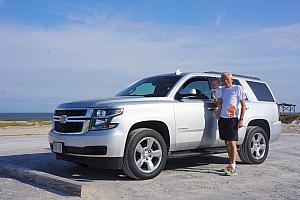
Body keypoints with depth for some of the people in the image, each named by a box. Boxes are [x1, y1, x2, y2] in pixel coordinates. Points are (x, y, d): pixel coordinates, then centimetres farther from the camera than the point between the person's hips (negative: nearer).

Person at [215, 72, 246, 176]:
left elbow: (243, 105, -2)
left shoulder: (238, 88, -1)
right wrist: (217, 100, -2)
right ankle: (232, 163, 18)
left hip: (232, 119, -6)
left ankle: (232, 167, -13)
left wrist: (241, 119, -11)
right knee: (227, 143, 9)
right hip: (222, 118, 6)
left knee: (232, 143, -10)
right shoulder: (220, 90, 16)